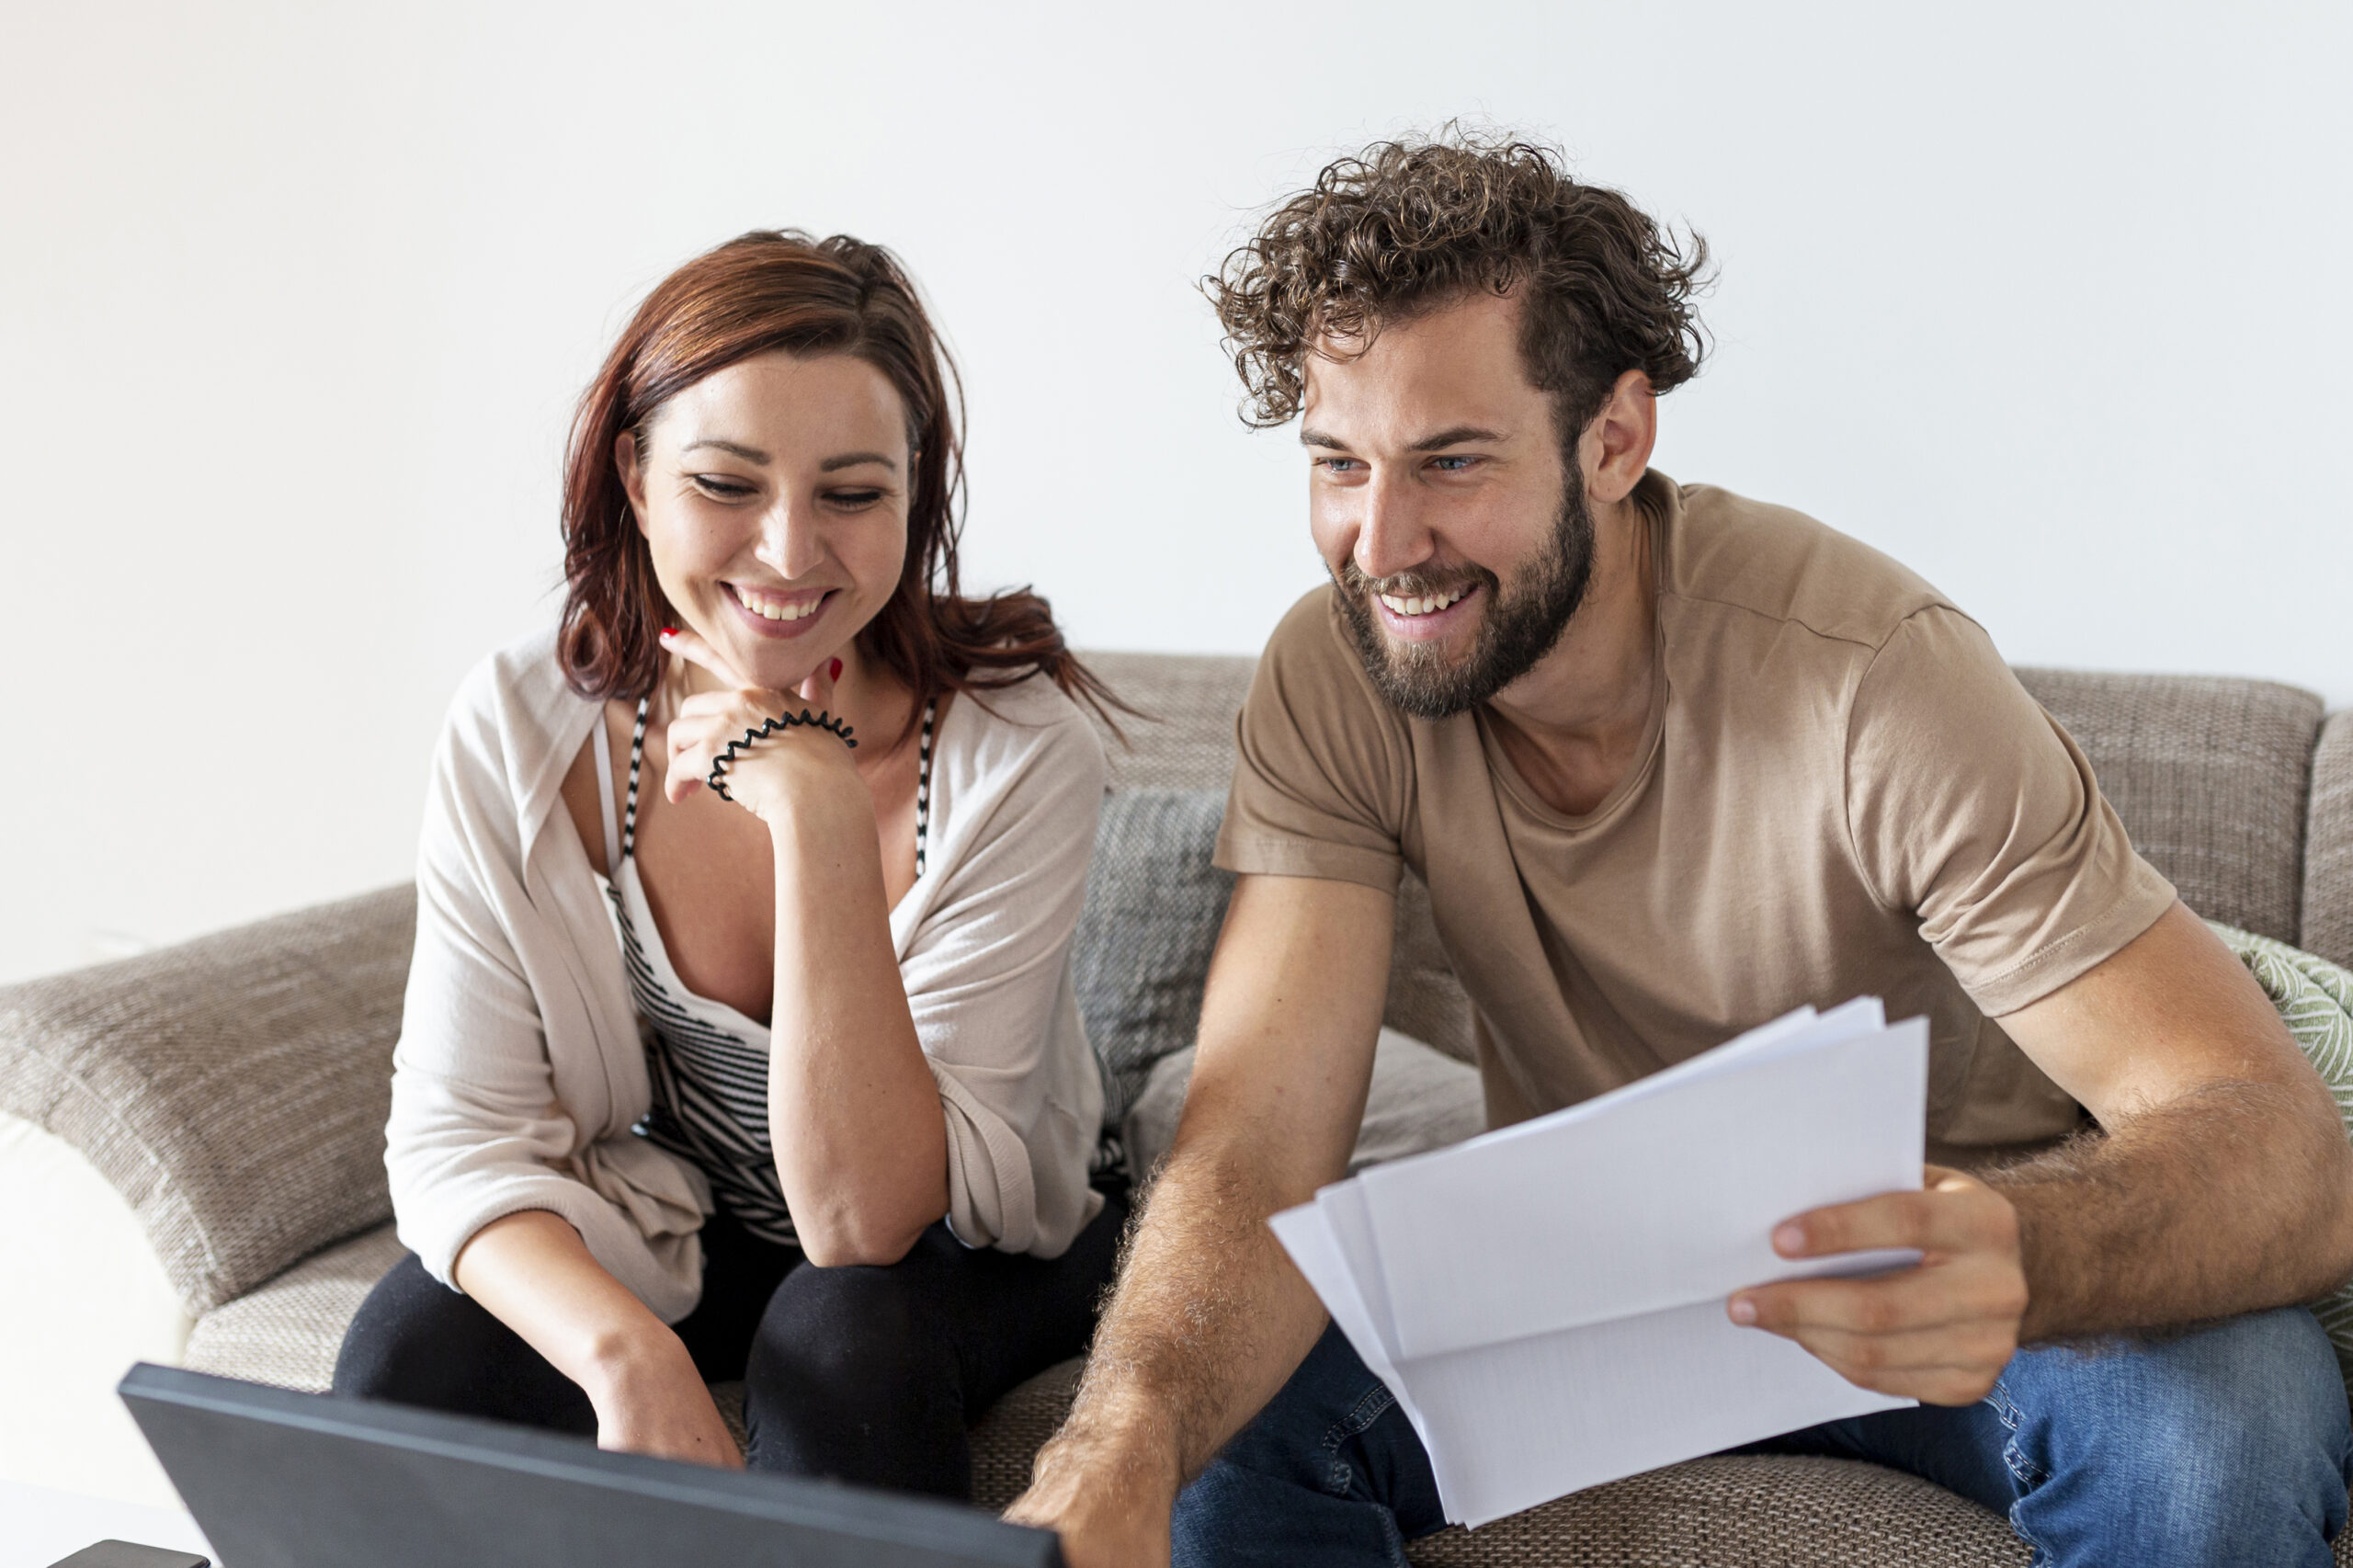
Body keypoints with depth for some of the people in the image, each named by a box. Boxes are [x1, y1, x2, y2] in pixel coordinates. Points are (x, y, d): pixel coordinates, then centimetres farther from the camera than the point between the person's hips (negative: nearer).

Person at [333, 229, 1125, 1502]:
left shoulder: (1014, 745, -26)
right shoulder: (517, 730, -17)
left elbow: (865, 1218, -29)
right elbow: (460, 1132, -18)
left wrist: (819, 818, -39)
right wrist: (627, 1350, -38)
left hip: (965, 1254, -2)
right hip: (661, 1229, 2)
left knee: (844, 1332, -34)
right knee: (410, 1357, -25)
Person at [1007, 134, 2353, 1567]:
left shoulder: (1872, 675, -26)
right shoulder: (1333, 679, -15)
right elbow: (1254, 1149, -23)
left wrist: (2010, 1260, -54)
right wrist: (1120, 1449, -45)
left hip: (1920, 1266, -1)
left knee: (2233, 1408, -32)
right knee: (1215, 1406, -24)